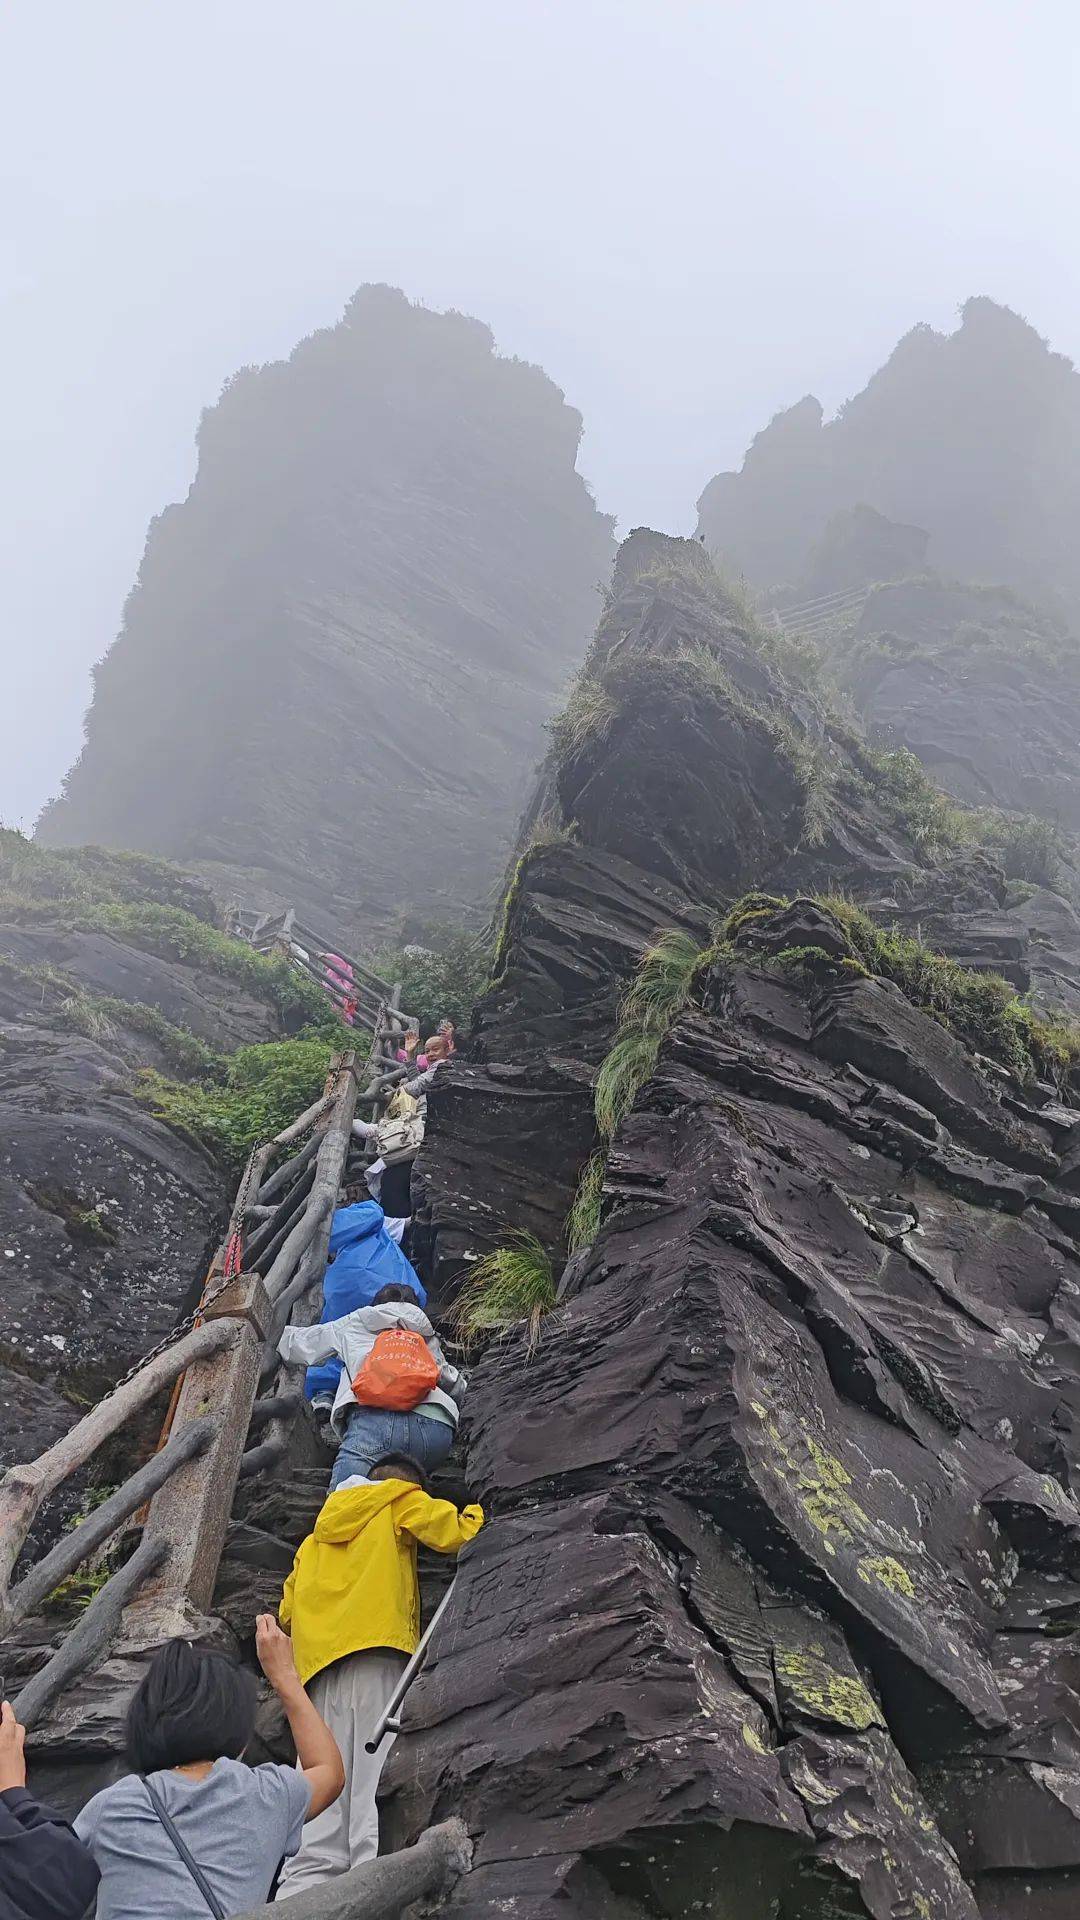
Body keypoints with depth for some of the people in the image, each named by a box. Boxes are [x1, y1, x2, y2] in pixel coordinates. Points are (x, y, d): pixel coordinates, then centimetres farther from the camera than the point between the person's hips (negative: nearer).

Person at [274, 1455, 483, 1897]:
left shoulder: (317, 1536, 32)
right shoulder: (397, 1498, 13)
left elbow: (288, 1610, 26)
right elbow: (452, 1533, 0)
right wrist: (473, 1515, 20)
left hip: (319, 1660, 6)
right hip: (373, 1646, -6)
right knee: (375, 1773, -14)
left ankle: (300, 1888, -11)